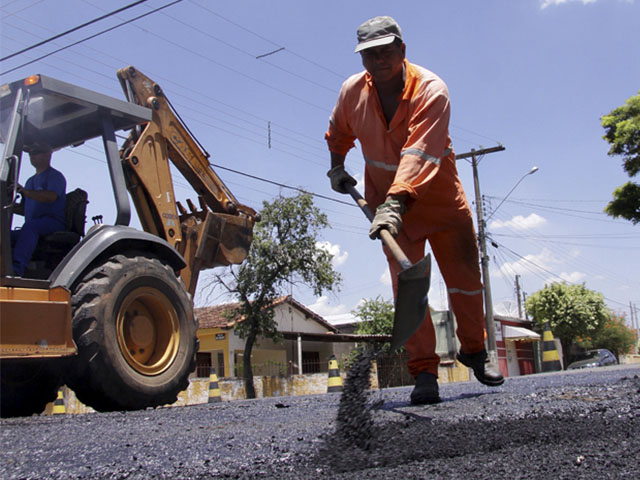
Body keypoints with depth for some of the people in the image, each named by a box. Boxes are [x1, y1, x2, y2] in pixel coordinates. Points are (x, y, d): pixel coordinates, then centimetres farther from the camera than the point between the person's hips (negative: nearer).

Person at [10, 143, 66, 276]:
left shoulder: (55, 176, 2)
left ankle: (18, 267, -52)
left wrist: (25, 192, -34)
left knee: (30, 226, -37)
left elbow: (51, 197, -21)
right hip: (33, 229, 8)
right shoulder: (31, 181, 30)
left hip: (54, 223, -8)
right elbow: (24, 209, 30)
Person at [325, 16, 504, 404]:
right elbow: (338, 133, 16)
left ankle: (474, 350, 29)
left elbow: (419, 153, -39)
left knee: (465, 276, 6)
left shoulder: (431, 89, -24)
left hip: (440, 196, -2)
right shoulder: (352, 91, -9)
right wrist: (337, 167, 8)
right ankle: (424, 371, -2)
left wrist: (395, 201, -49)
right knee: (407, 286, -7)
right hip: (389, 202, 2)